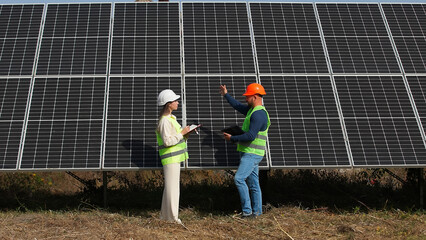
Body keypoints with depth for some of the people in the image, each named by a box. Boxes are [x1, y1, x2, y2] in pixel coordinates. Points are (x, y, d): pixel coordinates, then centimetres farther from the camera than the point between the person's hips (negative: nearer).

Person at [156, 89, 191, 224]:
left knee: (171, 186, 16)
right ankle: (172, 217, 3)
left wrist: (186, 133, 6)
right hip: (170, 158, -10)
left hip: (175, 157, 10)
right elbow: (168, 141, -24)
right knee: (172, 187, -4)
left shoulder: (170, 118, 15)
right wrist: (182, 133, -18)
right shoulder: (165, 121, -17)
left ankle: (165, 215, 24)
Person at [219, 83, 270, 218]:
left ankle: (247, 210, -13)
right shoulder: (252, 110, 14)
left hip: (252, 154, -10)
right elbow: (238, 106, 33)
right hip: (248, 153, 10)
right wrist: (226, 95, 39)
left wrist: (232, 139, -16)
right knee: (253, 183, 10)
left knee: (239, 178, -17)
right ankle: (256, 212, 15)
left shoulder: (259, 114, -18)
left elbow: (251, 136, -25)